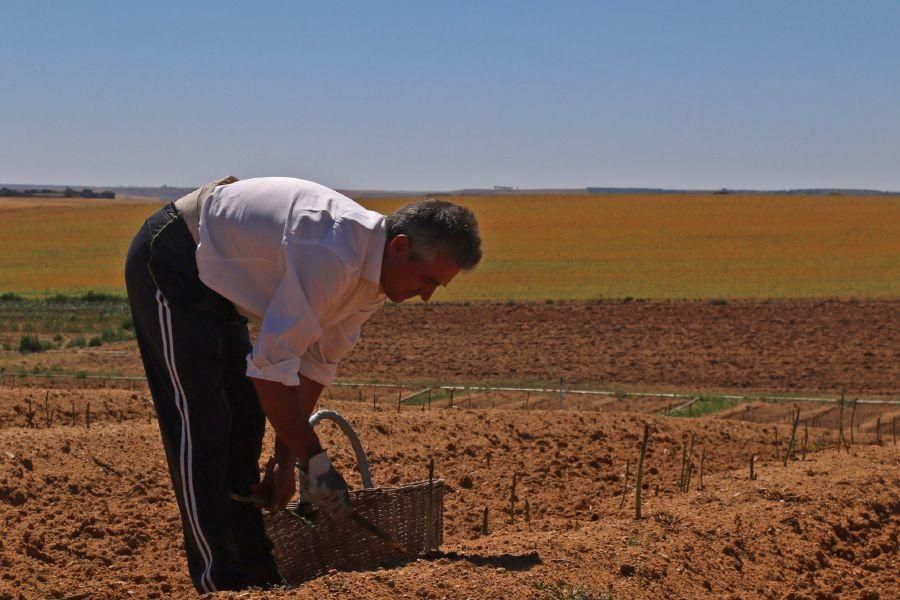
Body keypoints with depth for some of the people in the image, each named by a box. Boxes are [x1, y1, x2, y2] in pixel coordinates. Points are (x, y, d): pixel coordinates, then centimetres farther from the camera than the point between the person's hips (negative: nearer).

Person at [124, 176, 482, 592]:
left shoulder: (373, 276, -2)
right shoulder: (331, 256, -33)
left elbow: (317, 363, 6)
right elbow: (271, 364, -32)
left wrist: (286, 460, 6)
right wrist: (313, 461, -24)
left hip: (212, 281, 10)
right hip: (170, 264, -10)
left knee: (244, 422, 10)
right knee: (199, 424, -13)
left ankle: (253, 574, 16)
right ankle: (220, 582, -10)